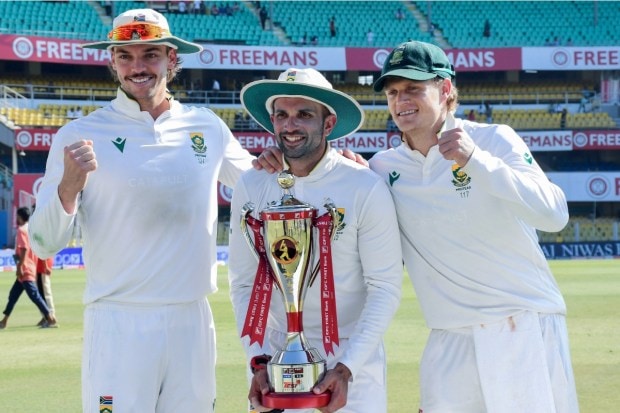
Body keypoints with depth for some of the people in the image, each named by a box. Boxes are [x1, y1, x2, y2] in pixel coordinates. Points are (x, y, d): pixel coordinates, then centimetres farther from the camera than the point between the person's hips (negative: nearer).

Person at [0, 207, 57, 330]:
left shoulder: (21, 230, -11)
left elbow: (24, 249, -21)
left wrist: (19, 267, -21)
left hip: (25, 270, -10)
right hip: (29, 269, 10)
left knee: (34, 295, -12)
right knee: (13, 294, 14)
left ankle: (51, 319, -15)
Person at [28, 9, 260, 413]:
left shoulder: (207, 126, 8)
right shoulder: (82, 135, -2)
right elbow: (44, 243, -4)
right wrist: (70, 187, -24)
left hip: (193, 321, 4)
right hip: (118, 323, -4)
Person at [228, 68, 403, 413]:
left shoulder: (366, 188, -11)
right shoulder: (251, 188, -4)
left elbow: (386, 287, -9)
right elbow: (245, 284, 0)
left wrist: (346, 368, -15)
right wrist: (259, 361, -9)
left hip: (351, 357, -2)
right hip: (277, 354, 2)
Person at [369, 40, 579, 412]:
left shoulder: (494, 140, -4)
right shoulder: (385, 167, 7)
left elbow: (555, 215, -17)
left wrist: (475, 160, -26)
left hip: (526, 329, -4)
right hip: (450, 341, 4)